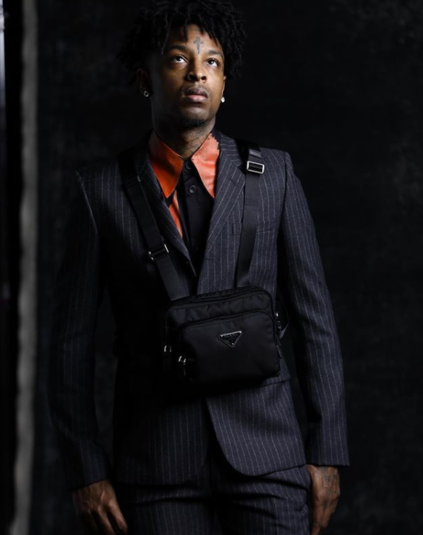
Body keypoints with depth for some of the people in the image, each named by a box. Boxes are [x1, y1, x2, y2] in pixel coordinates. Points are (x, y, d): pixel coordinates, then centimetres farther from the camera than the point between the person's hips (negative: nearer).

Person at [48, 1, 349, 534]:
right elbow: (71, 340, 4)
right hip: (156, 465, 0)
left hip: (265, 454, 1)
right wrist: (86, 472, -1)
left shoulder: (273, 175, 6)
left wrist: (327, 454, 2)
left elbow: (314, 319, 6)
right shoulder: (100, 188, 3)